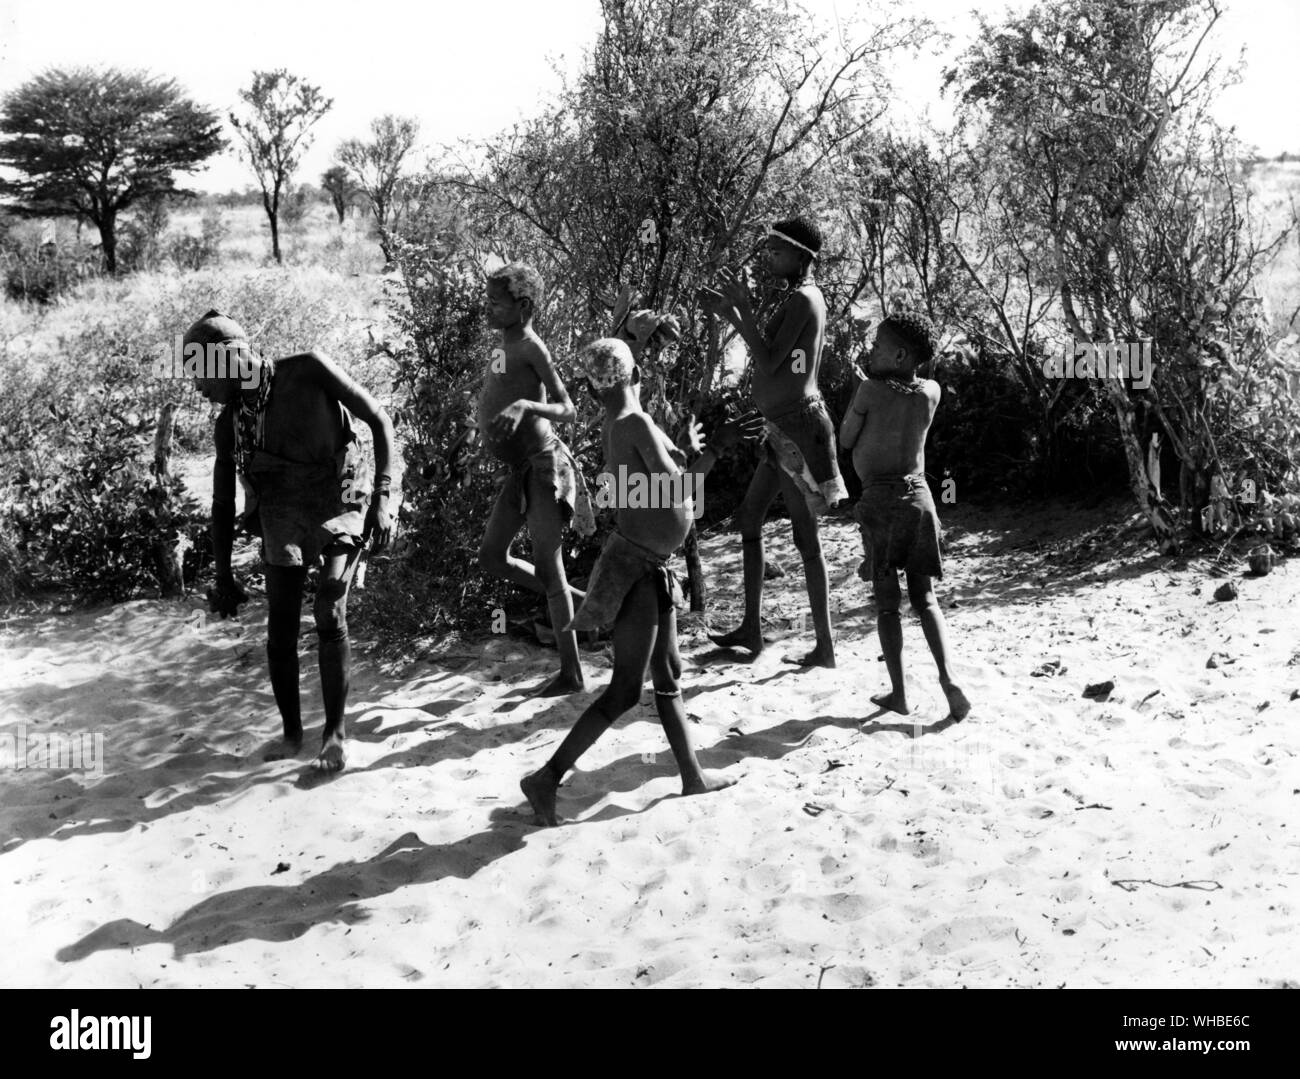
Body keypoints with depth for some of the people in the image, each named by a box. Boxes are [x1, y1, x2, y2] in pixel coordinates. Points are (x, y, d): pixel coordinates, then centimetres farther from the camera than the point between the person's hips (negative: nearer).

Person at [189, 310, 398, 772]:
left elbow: (380, 420, -8)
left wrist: (383, 497, -16)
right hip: (282, 520, 4)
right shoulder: (228, 423, 1)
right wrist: (223, 579, 9)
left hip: (339, 507, -4)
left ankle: (335, 733, -8)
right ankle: (291, 732, 20)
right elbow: (222, 504, 10)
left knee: (329, 611, -19)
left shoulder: (308, 371, -12)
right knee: (280, 629, 2)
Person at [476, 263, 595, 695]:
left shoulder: (531, 347, -12)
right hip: (518, 469, 9)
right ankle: (580, 601, 24)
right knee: (492, 558, 12)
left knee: (547, 568, -5)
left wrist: (523, 406, -30)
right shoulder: (503, 350, 14)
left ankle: (571, 673, 5)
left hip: (542, 464, -9)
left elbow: (568, 411, -17)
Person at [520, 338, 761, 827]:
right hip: (634, 567, -10)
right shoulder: (636, 424, -17)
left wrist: (692, 451, 26)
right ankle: (547, 778, -1)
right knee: (624, 689, -6)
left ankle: (692, 775, 27)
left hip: (652, 567, 10)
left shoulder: (618, 428, 10)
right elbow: (679, 492, -21)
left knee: (668, 677, 16)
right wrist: (714, 447, -12)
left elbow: (675, 493, 20)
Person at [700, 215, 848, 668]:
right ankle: (752, 628, 22)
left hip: (798, 426, -11)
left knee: (806, 537, -6)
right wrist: (732, 316, 15)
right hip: (785, 426, 11)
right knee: (749, 517, 15)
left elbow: (769, 363, -21)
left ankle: (825, 647, 1)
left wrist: (744, 309, -18)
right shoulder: (797, 298, 14)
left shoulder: (802, 301, -16)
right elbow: (771, 358, 20)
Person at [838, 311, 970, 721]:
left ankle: (898, 694, 6)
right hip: (920, 496, 4)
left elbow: (845, 441, 1)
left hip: (880, 499, -4)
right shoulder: (931, 392, 4)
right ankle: (947, 678, -4)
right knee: (925, 599, 11)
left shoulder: (870, 390, -10)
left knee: (887, 602, 4)